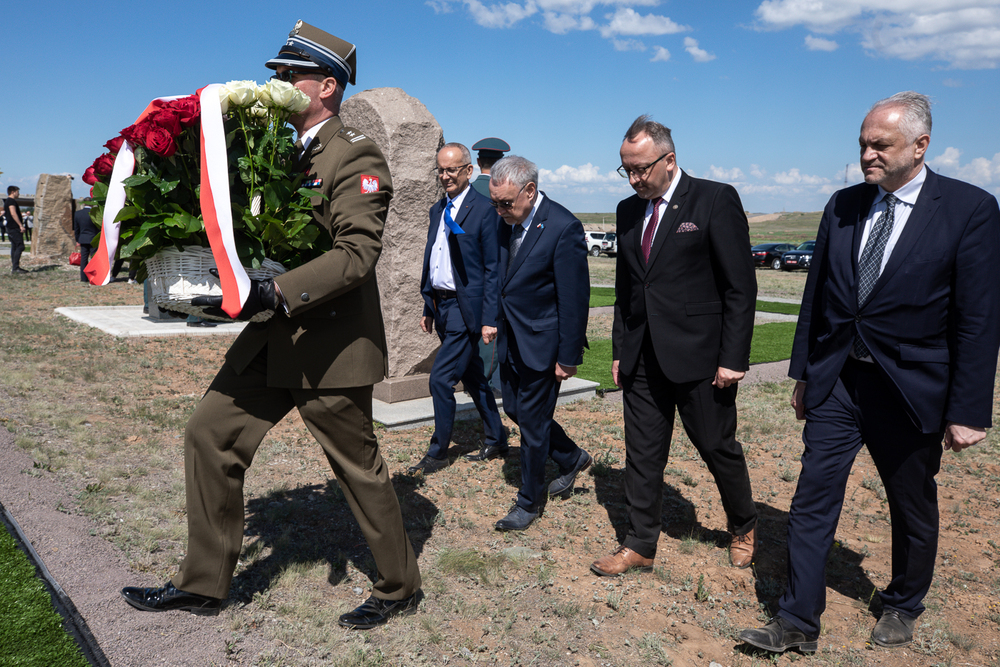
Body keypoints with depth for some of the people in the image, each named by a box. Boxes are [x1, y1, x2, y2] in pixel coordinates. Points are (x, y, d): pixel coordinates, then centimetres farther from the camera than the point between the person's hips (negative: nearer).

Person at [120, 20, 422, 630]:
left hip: (331, 344, -8)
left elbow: (356, 254, -24)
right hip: (275, 339, 9)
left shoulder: (355, 157, -13)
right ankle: (205, 583, 25)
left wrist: (276, 293, -32)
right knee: (211, 435, 9)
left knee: (359, 469, 4)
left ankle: (400, 589, 26)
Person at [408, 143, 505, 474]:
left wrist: (490, 319, -17)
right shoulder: (438, 210, 13)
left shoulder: (484, 210, -11)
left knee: (441, 379, -7)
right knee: (472, 377, 16)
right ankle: (496, 439, 31)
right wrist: (428, 307, 19)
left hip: (465, 307, -8)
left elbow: (493, 269, -14)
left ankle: (438, 452, 9)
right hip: (441, 306, 8)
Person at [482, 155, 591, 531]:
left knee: (532, 421, 3)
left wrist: (568, 358, -17)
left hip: (541, 343, -8)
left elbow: (574, 299, -19)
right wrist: (493, 319, 9)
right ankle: (572, 458, 39)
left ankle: (529, 501, 23)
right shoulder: (507, 222, 2)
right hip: (511, 339, 8)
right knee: (515, 409, 17)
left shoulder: (563, 228, -21)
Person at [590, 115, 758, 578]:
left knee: (718, 447, 10)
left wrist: (733, 358, -14)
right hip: (643, 357, 5)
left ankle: (743, 527, 36)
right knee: (642, 452, 9)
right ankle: (640, 545, 23)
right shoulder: (629, 210, 10)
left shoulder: (716, 200, -8)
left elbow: (741, 287, -10)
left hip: (699, 355, -5)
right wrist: (619, 350, 12)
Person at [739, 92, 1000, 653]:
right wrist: (804, 372, 9)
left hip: (910, 390, -3)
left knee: (913, 509, 16)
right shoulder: (844, 206, 4)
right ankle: (798, 623, 14)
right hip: (836, 381, 3)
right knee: (813, 500, 2)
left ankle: (903, 607, 40)